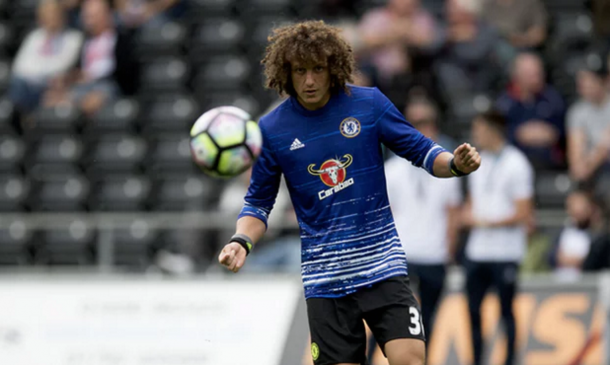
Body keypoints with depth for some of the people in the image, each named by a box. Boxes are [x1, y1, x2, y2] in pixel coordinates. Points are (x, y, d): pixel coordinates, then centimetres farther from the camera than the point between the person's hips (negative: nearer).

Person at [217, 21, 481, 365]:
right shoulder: (271, 129, -1)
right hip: (325, 278, 1)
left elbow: (421, 151, 5)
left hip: (382, 265, -1)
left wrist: (455, 163, -16)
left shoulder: (369, 103, -3)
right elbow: (259, 202, 7)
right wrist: (242, 241, -12)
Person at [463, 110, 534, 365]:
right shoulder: (478, 161, 13)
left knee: (506, 311, -2)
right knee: (473, 310, 7)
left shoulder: (516, 164, -8)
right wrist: (468, 214, 2)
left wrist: (487, 222, -14)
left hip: (505, 254, -7)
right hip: (476, 250, 7)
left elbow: (523, 214, -10)